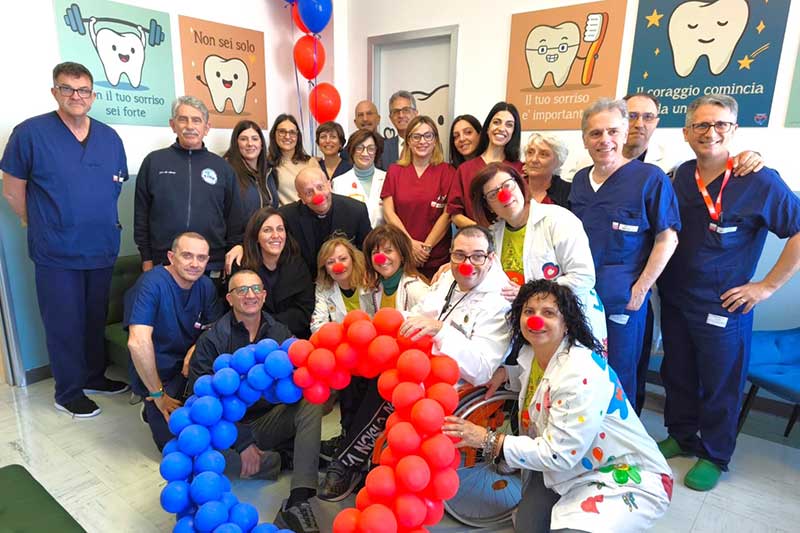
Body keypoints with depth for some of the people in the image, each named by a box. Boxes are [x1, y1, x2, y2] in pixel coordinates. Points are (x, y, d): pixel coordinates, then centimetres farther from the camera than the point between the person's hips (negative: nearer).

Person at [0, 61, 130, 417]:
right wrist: (38, 224, 4)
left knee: (96, 319, 17)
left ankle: (94, 375, 35)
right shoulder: (30, 133, -6)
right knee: (64, 324, 6)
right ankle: (68, 392, 22)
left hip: (102, 249, 4)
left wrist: (103, 222, 12)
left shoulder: (110, 138, 6)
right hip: (56, 254, -4)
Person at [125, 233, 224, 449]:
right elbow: (138, 342, -30)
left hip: (190, 367, 5)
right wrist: (158, 394, -23)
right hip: (156, 373, -5)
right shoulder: (152, 283, -21)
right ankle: (152, 408, 12)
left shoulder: (206, 285, -1)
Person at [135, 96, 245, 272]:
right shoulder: (154, 161, 5)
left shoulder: (222, 167, 8)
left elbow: (235, 218, 9)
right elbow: (141, 214, 7)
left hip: (213, 264, 1)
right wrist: (146, 259, 4)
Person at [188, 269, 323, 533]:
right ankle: (280, 459, -13)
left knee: (311, 406, -24)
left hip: (268, 420, 2)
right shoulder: (212, 339, -8)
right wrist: (242, 443, -19)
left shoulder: (280, 334, 1)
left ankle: (297, 504, -33)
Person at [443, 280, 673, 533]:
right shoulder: (533, 352, -3)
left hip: (627, 477, -7)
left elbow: (557, 454, -29)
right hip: (573, 468, 7)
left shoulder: (582, 375, -29)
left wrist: (489, 440, -27)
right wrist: (505, 373, 2)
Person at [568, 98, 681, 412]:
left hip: (622, 302, -5)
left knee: (617, 380, 8)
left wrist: (639, 290, -12)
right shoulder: (579, 180, 9)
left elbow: (667, 237, -8)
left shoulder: (650, 178, -8)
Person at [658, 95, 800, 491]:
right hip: (674, 301, 5)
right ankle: (681, 435, 39)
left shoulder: (760, 181, -13)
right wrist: (655, 276, 6)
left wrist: (767, 286, -12)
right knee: (677, 374, 18)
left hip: (723, 307, -4)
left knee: (720, 385, 10)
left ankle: (714, 456, 30)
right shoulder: (679, 177, 2)